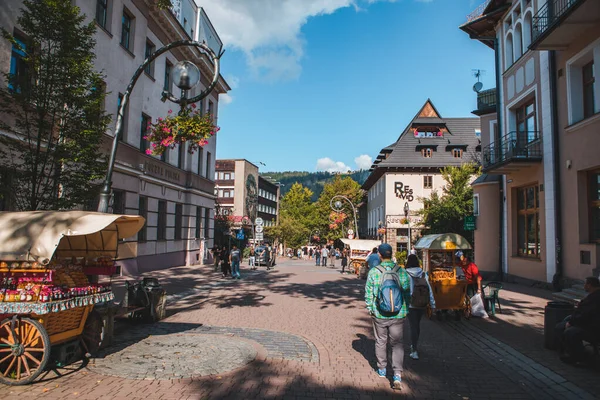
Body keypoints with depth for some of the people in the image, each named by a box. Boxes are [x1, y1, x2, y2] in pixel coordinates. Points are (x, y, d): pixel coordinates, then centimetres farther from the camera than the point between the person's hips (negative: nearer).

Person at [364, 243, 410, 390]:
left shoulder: (373, 272, -9)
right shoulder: (401, 271, -5)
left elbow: (368, 293, -4)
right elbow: (407, 291, 0)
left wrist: (370, 309, 10)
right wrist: (405, 309, 13)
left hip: (379, 314, 0)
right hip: (398, 315, 0)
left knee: (380, 342, 18)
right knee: (397, 344, 9)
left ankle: (382, 369, 33)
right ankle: (397, 375, -1)